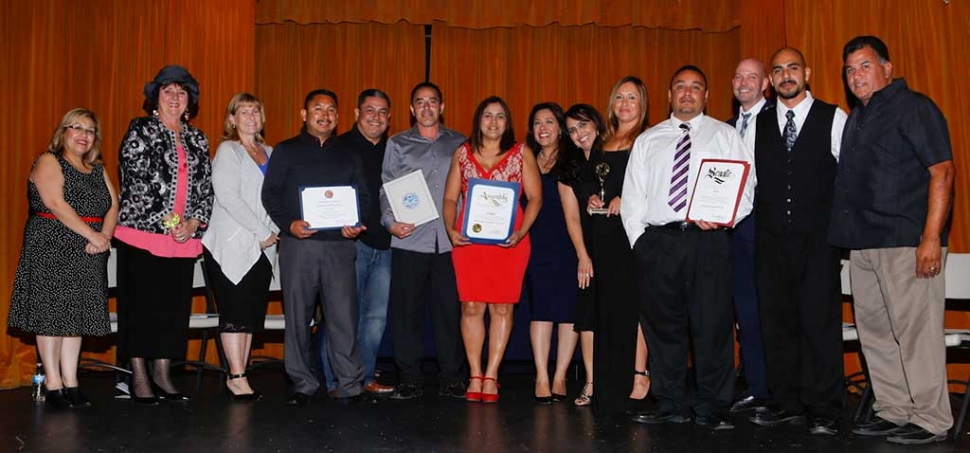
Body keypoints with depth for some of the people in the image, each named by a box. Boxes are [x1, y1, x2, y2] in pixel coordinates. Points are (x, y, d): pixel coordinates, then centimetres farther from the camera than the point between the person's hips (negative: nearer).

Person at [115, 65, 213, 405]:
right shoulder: (140, 130, 2)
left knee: (175, 307, 6)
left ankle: (162, 375, 16)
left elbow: (206, 188, 12)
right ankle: (139, 377, 8)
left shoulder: (197, 140, 16)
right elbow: (134, 179, -7)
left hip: (184, 238, 5)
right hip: (143, 232, -4)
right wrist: (165, 220, -13)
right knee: (140, 304, -1)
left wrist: (193, 222, -5)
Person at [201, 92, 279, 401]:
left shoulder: (269, 153, 17)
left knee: (253, 311, 4)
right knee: (236, 310, -7)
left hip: (262, 247, 6)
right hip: (232, 244, -6)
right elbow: (227, 196, -12)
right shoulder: (228, 150, -1)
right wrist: (262, 231, -14)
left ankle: (238, 375, 9)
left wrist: (275, 230, -1)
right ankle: (237, 378, -5)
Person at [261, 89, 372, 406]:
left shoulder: (349, 157, 19)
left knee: (344, 316, -3)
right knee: (298, 316, 3)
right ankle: (303, 384, 13)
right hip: (298, 244, -1)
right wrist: (289, 223, -12)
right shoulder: (286, 151, 10)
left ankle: (350, 385, 4)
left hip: (340, 245, 1)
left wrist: (355, 224, -3)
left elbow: (363, 197, 17)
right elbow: (270, 194, 4)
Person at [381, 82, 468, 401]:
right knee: (406, 310, 1)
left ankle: (452, 379, 10)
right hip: (409, 240, 0)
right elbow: (386, 189, 8)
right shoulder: (397, 145, 13)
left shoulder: (459, 144, 14)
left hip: (449, 240, 0)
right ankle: (410, 379, 11)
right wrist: (390, 222, -8)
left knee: (450, 309, 0)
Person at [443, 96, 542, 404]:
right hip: (468, 239, 1)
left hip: (509, 240, -1)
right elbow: (450, 198, 11)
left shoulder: (521, 153, 8)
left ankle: (491, 376, 6)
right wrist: (450, 230, -5)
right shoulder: (462, 153, 13)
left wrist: (520, 233, -11)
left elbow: (535, 198, 2)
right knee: (471, 307, -2)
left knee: (502, 307, -1)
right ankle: (475, 376, 6)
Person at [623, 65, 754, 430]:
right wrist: (639, 238, 3)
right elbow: (632, 195, 14)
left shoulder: (725, 136, 12)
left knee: (713, 325, -3)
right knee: (661, 324, 5)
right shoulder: (647, 140, 18)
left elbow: (745, 186, 2)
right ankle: (670, 406, 16)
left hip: (708, 240, -2)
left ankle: (710, 410, 8)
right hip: (657, 241, 3)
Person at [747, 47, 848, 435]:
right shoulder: (758, 124, 12)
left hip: (818, 239, -3)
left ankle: (823, 411, 6)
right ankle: (786, 404, 16)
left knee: (820, 322, -3)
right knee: (777, 321, 6)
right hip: (771, 239, 3)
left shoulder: (833, 119, 4)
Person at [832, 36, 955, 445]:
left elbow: (942, 171, -12)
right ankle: (892, 413, 21)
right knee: (874, 331, 11)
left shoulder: (913, 108, -5)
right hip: (864, 243, 8)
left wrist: (932, 237, -19)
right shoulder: (856, 117, 19)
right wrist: (850, 234, 12)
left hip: (907, 242, -8)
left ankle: (930, 420, 5)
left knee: (915, 331, -5)